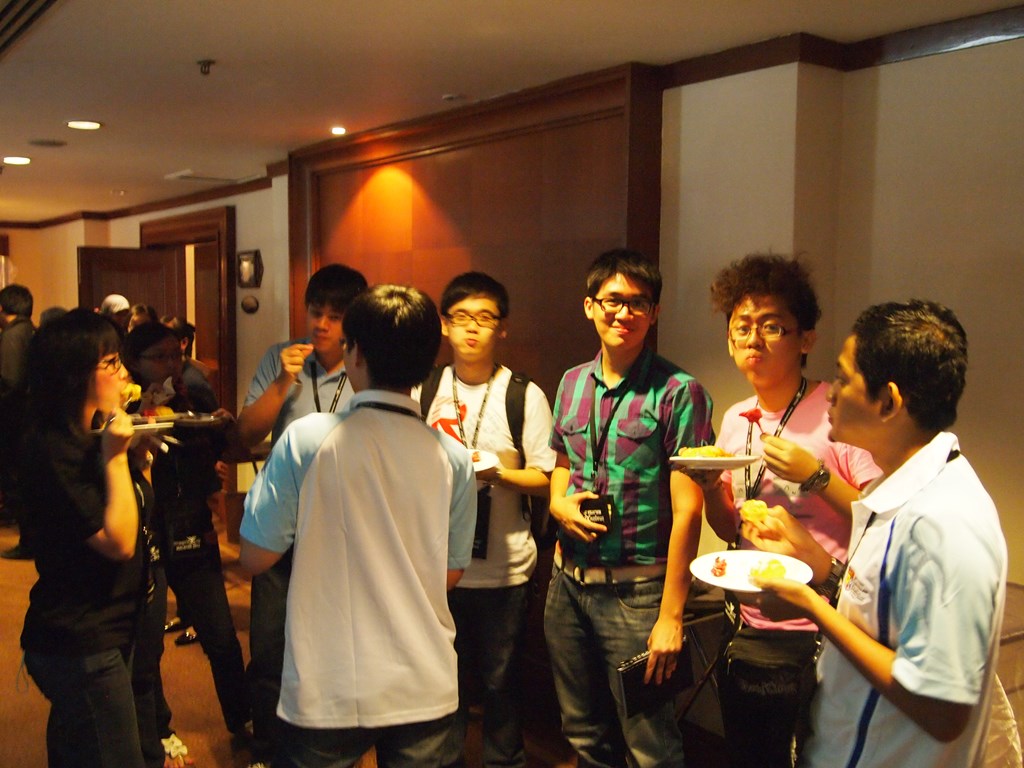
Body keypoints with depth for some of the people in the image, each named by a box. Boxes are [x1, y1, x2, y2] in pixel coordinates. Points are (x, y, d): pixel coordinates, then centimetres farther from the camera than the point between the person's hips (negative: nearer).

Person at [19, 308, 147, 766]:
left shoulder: (78, 440, 9)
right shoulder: (52, 451, -21)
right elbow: (119, 542, -22)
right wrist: (116, 456, -21)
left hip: (90, 638, 10)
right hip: (82, 646, -10)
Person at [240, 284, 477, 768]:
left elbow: (255, 558, -7)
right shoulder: (453, 459, -6)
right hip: (425, 690, 3)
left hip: (329, 692, -2)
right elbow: (450, 574, 5)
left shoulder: (307, 439, -14)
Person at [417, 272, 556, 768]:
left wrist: (498, 473, -19)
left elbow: (548, 480, -4)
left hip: (504, 568, -2)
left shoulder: (525, 396, -2)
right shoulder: (425, 390, 6)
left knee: (501, 684, 9)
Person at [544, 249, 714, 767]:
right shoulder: (572, 383, 7)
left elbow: (687, 509, -14)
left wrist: (671, 616, -15)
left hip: (634, 589, -5)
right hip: (568, 582, 6)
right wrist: (559, 502, -3)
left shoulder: (678, 393, -12)